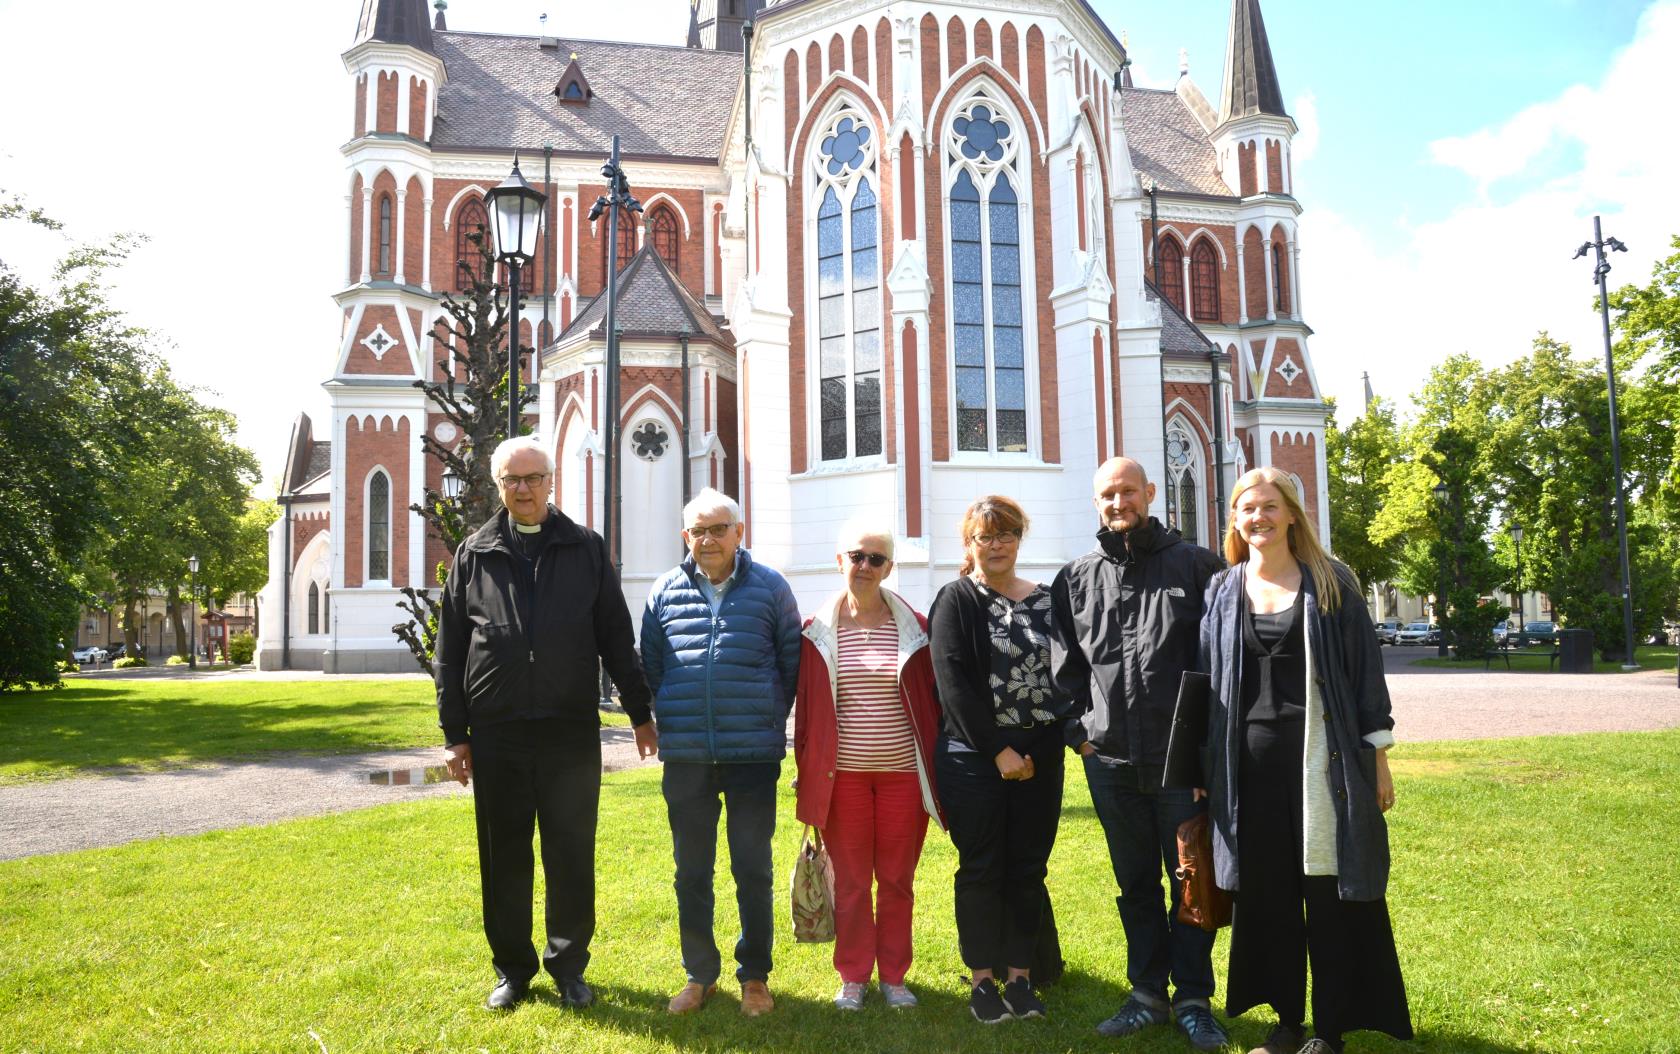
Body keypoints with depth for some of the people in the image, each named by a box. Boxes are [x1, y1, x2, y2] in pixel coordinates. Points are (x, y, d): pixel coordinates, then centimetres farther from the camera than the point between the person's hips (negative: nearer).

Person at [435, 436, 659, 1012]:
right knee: (504, 855, 8)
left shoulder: (587, 548, 5)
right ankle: (512, 968, 24)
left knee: (571, 852, 6)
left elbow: (616, 636, 7)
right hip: (497, 732, 1)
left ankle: (568, 964, 22)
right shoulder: (474, 554, 6)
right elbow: (450, 651, 7)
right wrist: (454, 733, 3)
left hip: (572, 729, -1)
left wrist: (640, 713, 6)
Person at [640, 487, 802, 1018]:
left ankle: (755, 976, 23)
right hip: (685, 757, 2)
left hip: (753, 754, -2)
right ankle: (699, 974, 27)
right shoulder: (665, 591, 4)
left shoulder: (770, 588, -1)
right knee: (691, 872, 12)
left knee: (753, 870, 8)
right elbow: (649, 665, 12)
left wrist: (768, 719, 7)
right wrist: (673, 720, 11)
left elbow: (792, 662, 5)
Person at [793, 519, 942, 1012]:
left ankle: (894, 976, 25)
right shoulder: (819, 631, 0)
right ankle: (853, 977, 24)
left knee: (897, 880, 10)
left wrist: (936, 767, 3)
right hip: (844, 774, 0)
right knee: (850, 882, 9)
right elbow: (807, 710, 4)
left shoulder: (913, 628, 0)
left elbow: (933, 701, 5)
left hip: (902, 772, 0)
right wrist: (808, 775, 3)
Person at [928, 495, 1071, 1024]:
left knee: (1028, 870, 8)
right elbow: (953, 683, -11)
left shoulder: (1046, 600, 11)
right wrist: (998, 751, -15)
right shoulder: (956, 601, -3)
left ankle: (1021, 977, 19)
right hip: (975, 757, -4)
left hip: (1038, 757, 4)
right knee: (981, 870, 3)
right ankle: (982, 982, 14)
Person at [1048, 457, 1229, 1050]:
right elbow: (1064, 667, 12)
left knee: (1191, 881, 6)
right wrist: (1079, 730, 2)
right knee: (1136, 884, 14)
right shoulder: (1075, 580, 9)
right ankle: (1148, 995, 27)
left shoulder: (1195, 566, 2)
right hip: (1111, 759, 3)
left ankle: (1193, 1000, 21)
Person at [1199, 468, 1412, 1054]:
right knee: (1265, 891, 9)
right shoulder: (1222, 592, 7)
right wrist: (1206, 771, 6)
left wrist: (1378, 754, -3)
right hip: (1249, 760, 3)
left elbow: (1365, 667, 1)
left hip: (1322, 756, -2)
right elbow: (1209, 680, 9)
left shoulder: (1331, 583, 1)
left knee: (1330, 893, 3)